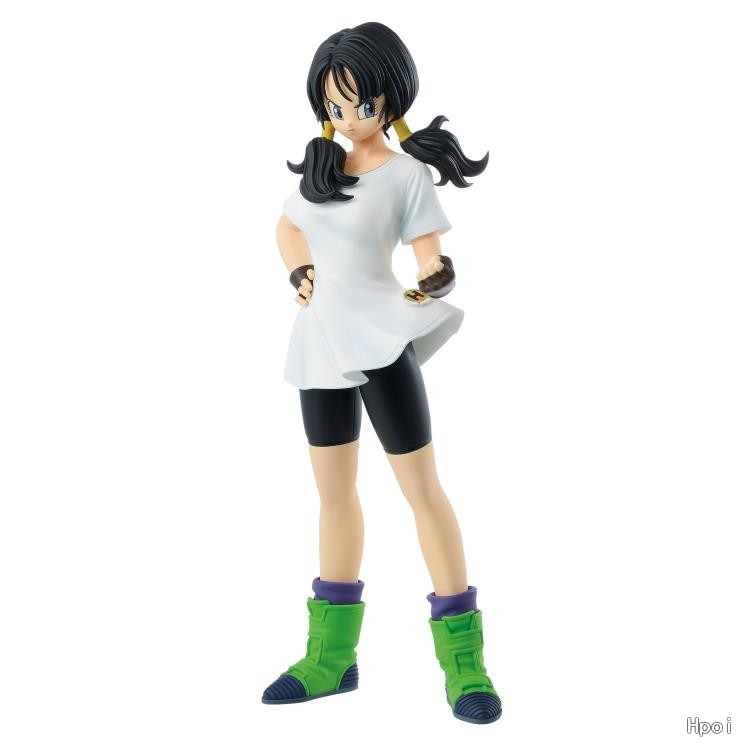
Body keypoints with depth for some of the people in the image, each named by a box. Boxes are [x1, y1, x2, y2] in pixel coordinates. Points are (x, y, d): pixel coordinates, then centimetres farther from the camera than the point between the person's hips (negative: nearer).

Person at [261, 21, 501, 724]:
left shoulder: (407, 174, -6)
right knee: (334, 492, 13)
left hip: (381, 341, -6)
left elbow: (432, 259, -11)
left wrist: (438, 280, -33)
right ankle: (331, 656, 24)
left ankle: (463, 659, 2)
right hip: (321, 343, 6)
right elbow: (288, 226, 25)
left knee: (421, 487, -4)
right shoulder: (319, 165, 9)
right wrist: (301, 272, 7)